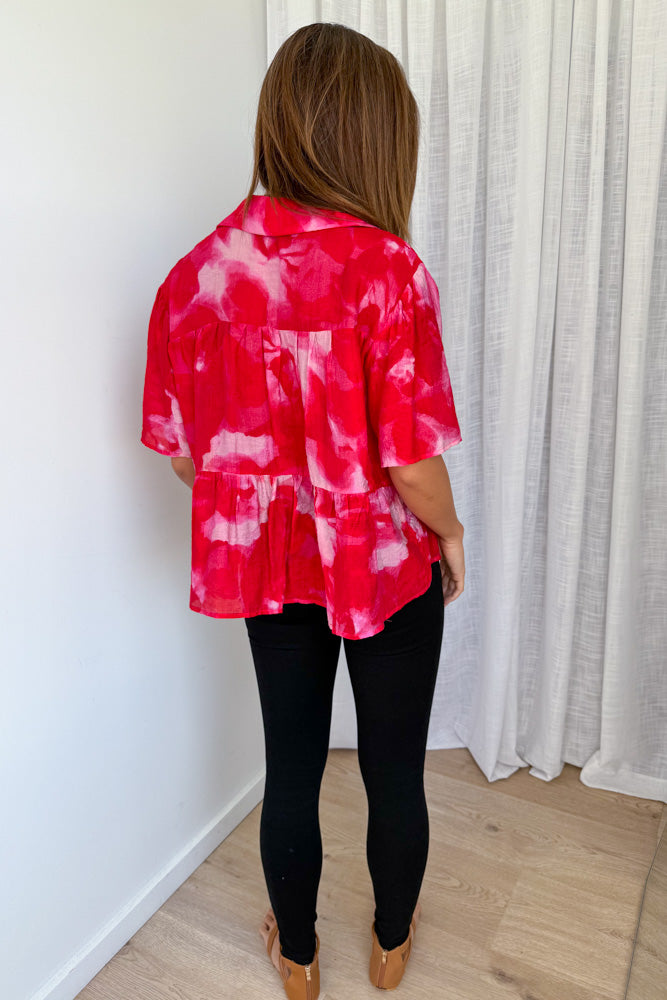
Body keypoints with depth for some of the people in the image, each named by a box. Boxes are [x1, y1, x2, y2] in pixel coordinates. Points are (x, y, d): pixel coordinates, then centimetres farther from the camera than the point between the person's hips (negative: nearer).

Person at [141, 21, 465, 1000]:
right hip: (385, 567, -3)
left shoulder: (197, 270, -5)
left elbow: (180, 451, 0)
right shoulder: (385, 268, -20)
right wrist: (450, 533, 0)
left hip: (267, 567, 4)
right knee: (393, 770, 20)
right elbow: (411, 465, -21)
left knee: (291, 768, 21)